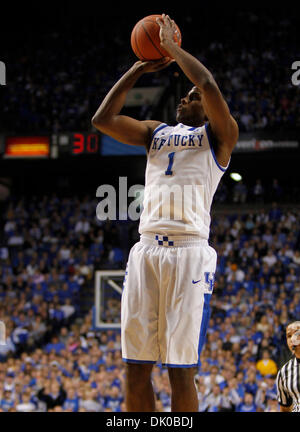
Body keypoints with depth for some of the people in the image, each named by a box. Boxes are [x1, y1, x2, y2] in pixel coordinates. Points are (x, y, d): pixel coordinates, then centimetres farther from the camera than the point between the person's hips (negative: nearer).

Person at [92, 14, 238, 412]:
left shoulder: (218, 135, 9)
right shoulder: (156, 132, 25)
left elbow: (209, 85, -9)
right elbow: (103, 119, 14)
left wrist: (173, 47, 5)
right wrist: (139, 68, 16)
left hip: (189, 251, -5)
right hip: (146, 249, 5)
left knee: (181, 370, -6)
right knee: (135, 366, 2)